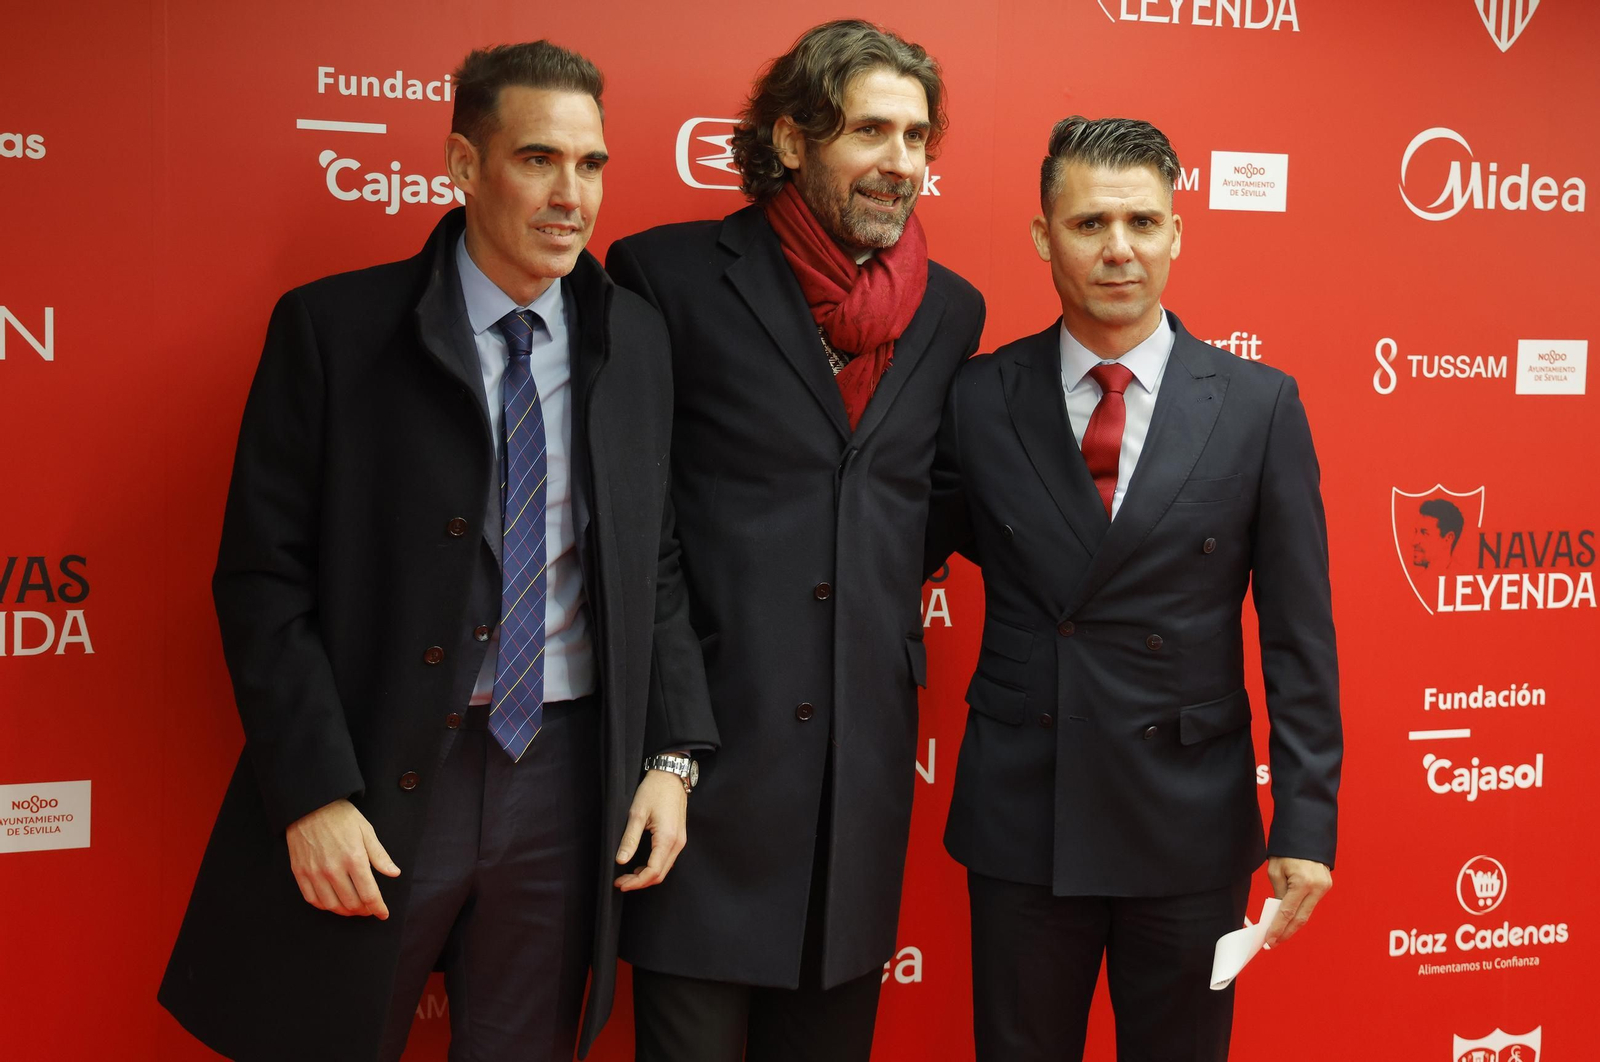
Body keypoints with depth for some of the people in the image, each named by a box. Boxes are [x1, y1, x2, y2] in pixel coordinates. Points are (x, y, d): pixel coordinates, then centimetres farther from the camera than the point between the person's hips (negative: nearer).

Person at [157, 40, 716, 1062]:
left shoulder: (636, 341, 5)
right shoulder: (332, 328, -6)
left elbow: (657, 562, 9)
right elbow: (263, 579, -8)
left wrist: (671, 753, 1)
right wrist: (313, 793, -13)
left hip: (564, 782, 3)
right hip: (375, 786, -3)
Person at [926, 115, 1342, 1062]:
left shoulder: (1259, 404, -3)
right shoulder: (979, 399, -2)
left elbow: (1298, 636, -3)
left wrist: (1307, 823, -6)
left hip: (1191, 823, 0)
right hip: (1020, 817, 0)